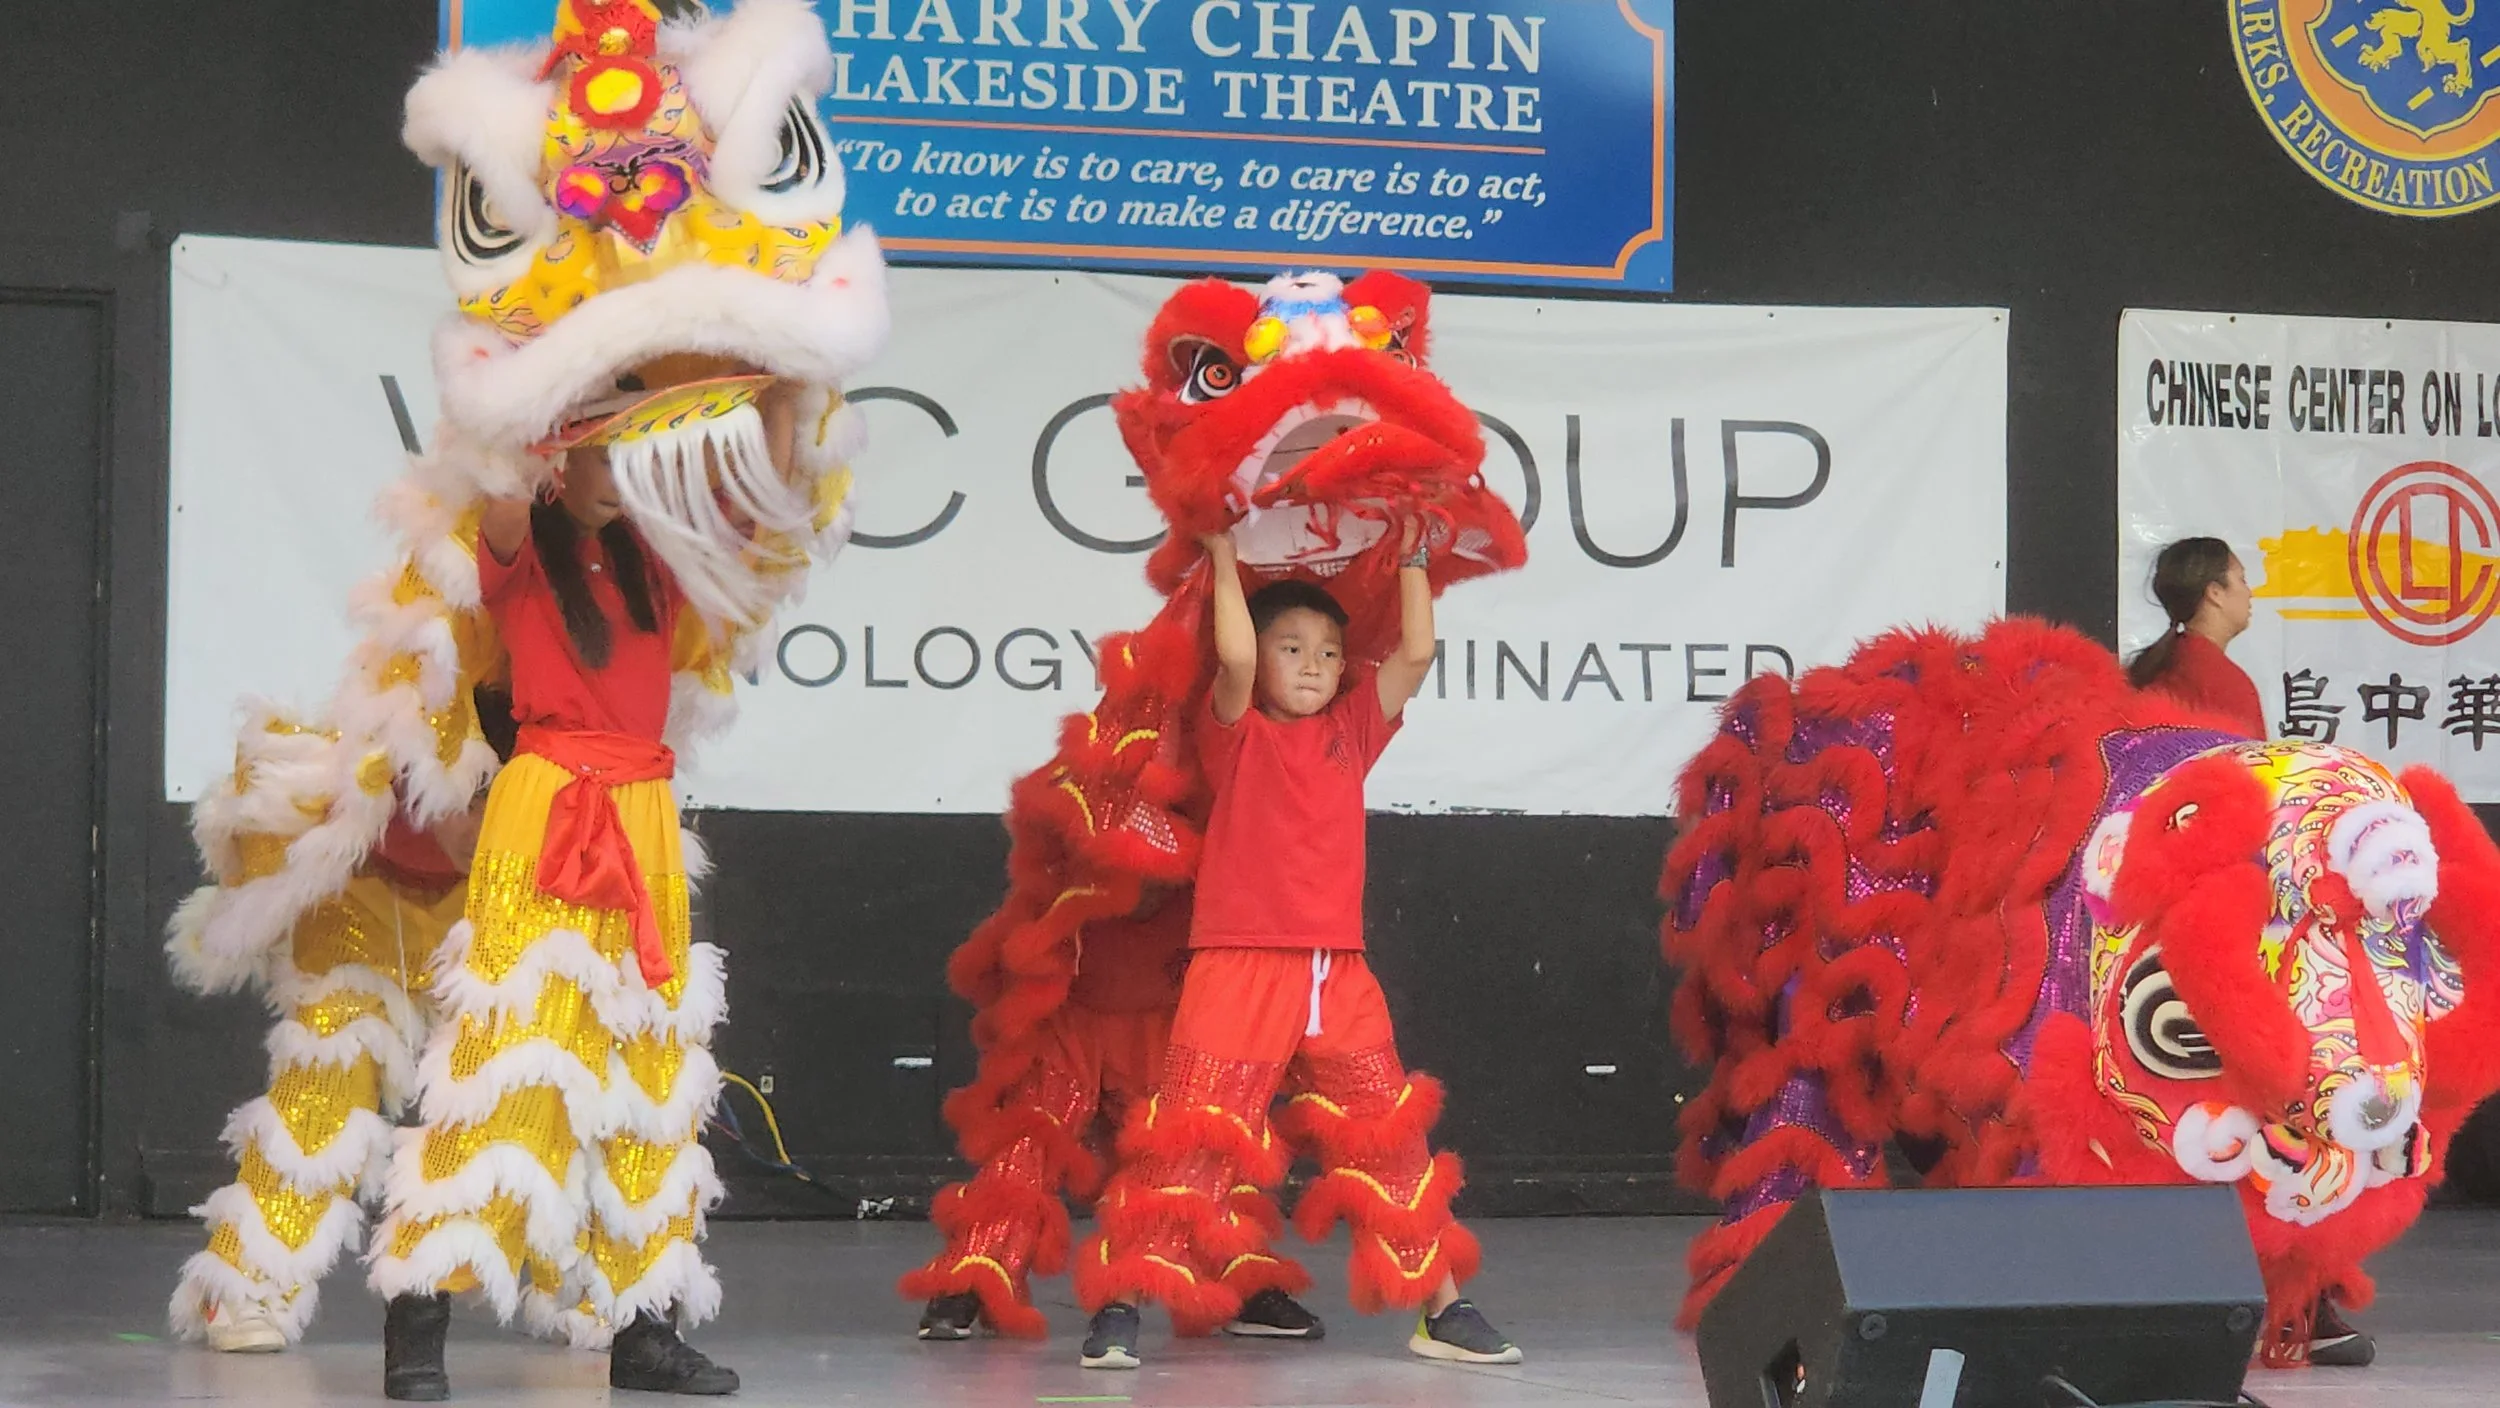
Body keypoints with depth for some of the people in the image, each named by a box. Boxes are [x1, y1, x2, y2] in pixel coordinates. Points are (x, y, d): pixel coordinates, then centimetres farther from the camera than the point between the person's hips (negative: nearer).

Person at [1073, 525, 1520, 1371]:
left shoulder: (1351, 729, 13)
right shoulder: (1237, 734, 1)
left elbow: (1416, 653, 6)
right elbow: (1233, 658, -17)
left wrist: (1410, 557, 9)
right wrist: (1223, 558, -7)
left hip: (1339, 976, 5)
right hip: (1240, 968, -5)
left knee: (1391, 1143, 10)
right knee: (1192, 1140, -8)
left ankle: (1444, 1311, 18)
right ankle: (1118, 1309, -3)